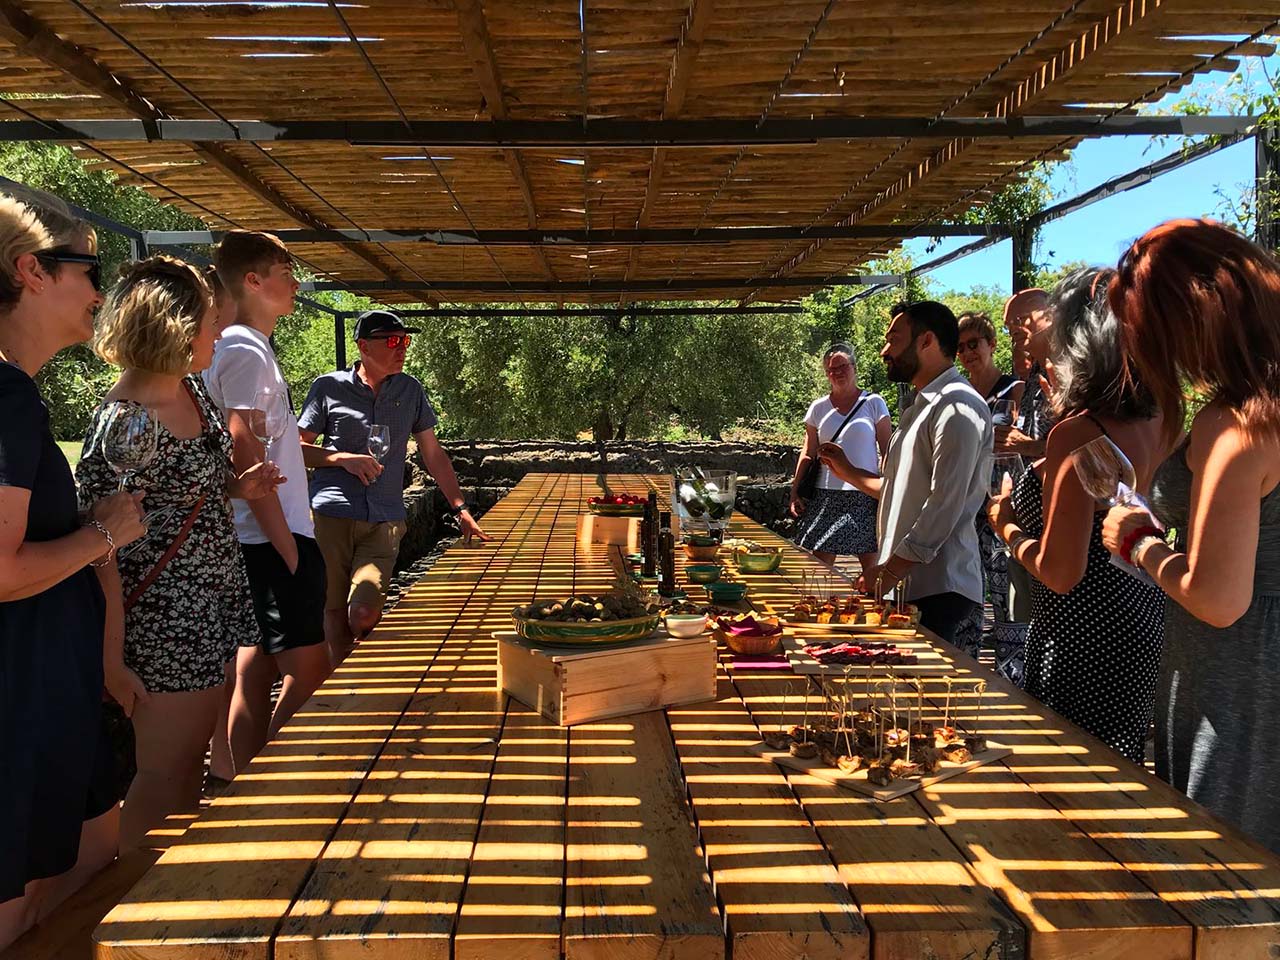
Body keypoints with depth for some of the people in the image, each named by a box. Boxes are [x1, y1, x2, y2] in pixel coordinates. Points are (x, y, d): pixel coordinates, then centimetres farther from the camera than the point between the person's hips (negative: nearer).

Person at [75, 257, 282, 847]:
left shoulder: (191, 388, 4)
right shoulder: (121, 424, -22)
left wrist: (236, 487, 1)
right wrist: (112, 658, -18)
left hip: (218, 595, 9)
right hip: (163, 616, -9)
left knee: (193, 757, 20)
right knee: (164, 775, 4)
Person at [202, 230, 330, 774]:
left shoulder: (249, 349, 18)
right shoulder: (246, 351, -13)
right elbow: (247, 458, -20)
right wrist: (288, 547, -20)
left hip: (268, 539, 10)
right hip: (272, 540, -10)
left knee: (258, 668, 13)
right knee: (307, 671, -7)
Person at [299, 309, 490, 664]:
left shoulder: (410, 391, 11)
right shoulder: (329, 387, 3)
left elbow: (434, 454, 15)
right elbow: (297, 447, 7)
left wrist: (461, 509, 10)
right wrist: (343, 458, -10)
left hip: (385, 521, 1)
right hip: (332, 515, -1)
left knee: (364, 614, -14)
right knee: (335, 611, 4)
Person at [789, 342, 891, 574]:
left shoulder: (873, 403, 3)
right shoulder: (818, 408, 9)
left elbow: (887, 451, 2)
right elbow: (808, 454, 12)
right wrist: (795, 491, 5)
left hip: (865, 496, -2)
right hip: (826, 496, 2)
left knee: (871, 564, 2)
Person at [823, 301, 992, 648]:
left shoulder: (957, 407, -11)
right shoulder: (923, 407, 22)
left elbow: (945, 506, -19)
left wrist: (890, 571, -19)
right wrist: (849, 473, 21)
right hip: (906, 588, 9)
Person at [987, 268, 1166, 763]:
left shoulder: (1076, 433, -22)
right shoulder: (1156, 422, 1)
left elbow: (1061, 573, -23)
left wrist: (1008, 527, -4)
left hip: (1085, 639, -8)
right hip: (1143, 624, 8)